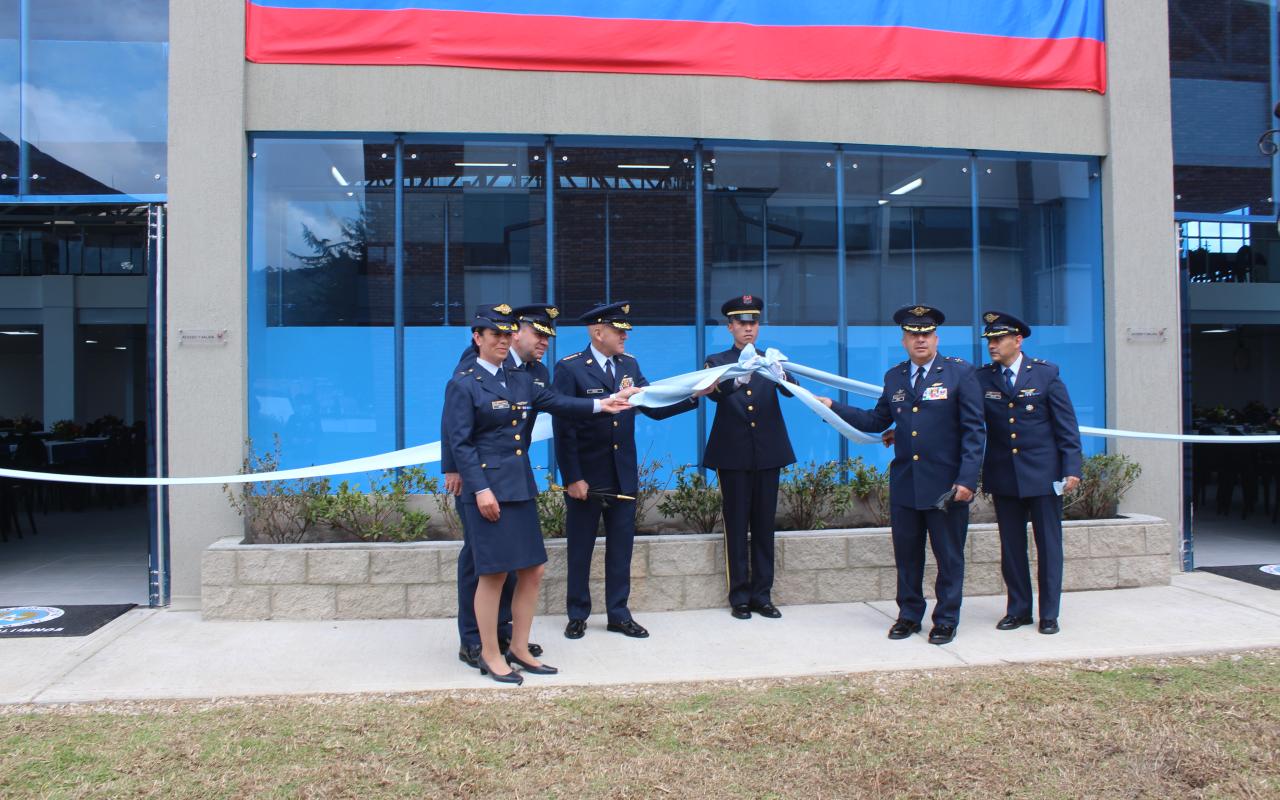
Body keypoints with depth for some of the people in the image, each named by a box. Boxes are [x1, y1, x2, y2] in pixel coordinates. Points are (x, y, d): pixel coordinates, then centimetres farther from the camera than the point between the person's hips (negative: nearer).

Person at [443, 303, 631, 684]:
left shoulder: (520, 380, 14)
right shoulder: (463, 384, -5)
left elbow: (555, 401, 9)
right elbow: (460, 442, -10)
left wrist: (598, 405, -4)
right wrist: (480, 489, -17)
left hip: (521, 487, 7)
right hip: (488, 488, -7)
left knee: (532, 570, 8)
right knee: (493, 573, -2)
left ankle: (519, 649, 22)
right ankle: (490, 656, 13)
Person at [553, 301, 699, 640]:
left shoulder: (629, 364, 6)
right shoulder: (569, 368, -10)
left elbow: (654, 408, 2)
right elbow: (563, 428, -13)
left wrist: (693, 396, -12)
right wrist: (572, 478, -16)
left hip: (623, 475, 5)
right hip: (586, 476, -5)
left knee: (621, 547, 11)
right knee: (580, 548, 9)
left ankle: (619, 614, 22)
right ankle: (577, 615, 23)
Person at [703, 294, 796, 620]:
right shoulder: (717, 362, 5)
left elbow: (790, 391, -9)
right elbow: (714, 393, -17)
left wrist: (781, 373, -31)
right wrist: (737, 377, -38)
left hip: (767, 454, 2)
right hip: (733, 455, -2)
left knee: (764, 526, 6)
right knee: (736, 528, 2)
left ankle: (762, 595, 14)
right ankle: (740, 597, 10)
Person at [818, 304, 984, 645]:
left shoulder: (960, 372, -4)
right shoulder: (894, 377, 10)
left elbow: (974, 429, -7)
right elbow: (877, 421, 16)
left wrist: (967, 478, -14)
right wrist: (834, 407, 11)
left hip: (947, 484, -4)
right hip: (904, 484, 4)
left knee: (949, 556, 6)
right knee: (907, 556, 12)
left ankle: (946, 620, 20)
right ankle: (909, 615, 26)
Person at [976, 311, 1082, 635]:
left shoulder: (1046, 373, -2)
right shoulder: (982, 378, 3)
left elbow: (1066, 424, -2)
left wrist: (1071, 469, -8)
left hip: (1042, 474, -2)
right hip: (1003, 476, 2)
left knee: (1048, 545, 4)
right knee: (1011, 547, 8)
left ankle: (1049, 614, 14)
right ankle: (1018, 609, 20)